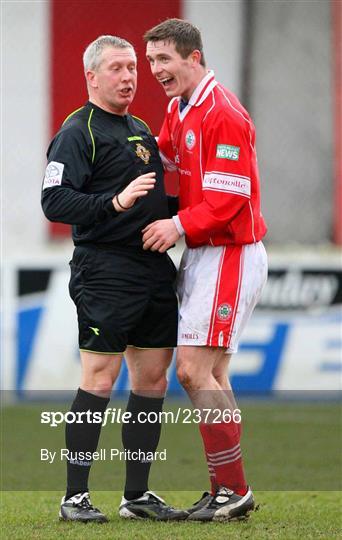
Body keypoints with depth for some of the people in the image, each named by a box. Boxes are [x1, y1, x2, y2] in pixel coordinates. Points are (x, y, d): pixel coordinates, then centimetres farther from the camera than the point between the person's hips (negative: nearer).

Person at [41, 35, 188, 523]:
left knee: (153, 380, 7)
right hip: (105, 272, -8)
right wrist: (116, 202, -25)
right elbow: (54, 201, -16)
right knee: (99, 380, -9)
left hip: (154, 268, 8)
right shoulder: (77, 132, -6)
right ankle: (75, 497, -4)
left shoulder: (141, 131, 20)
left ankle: (137, 495, 14)